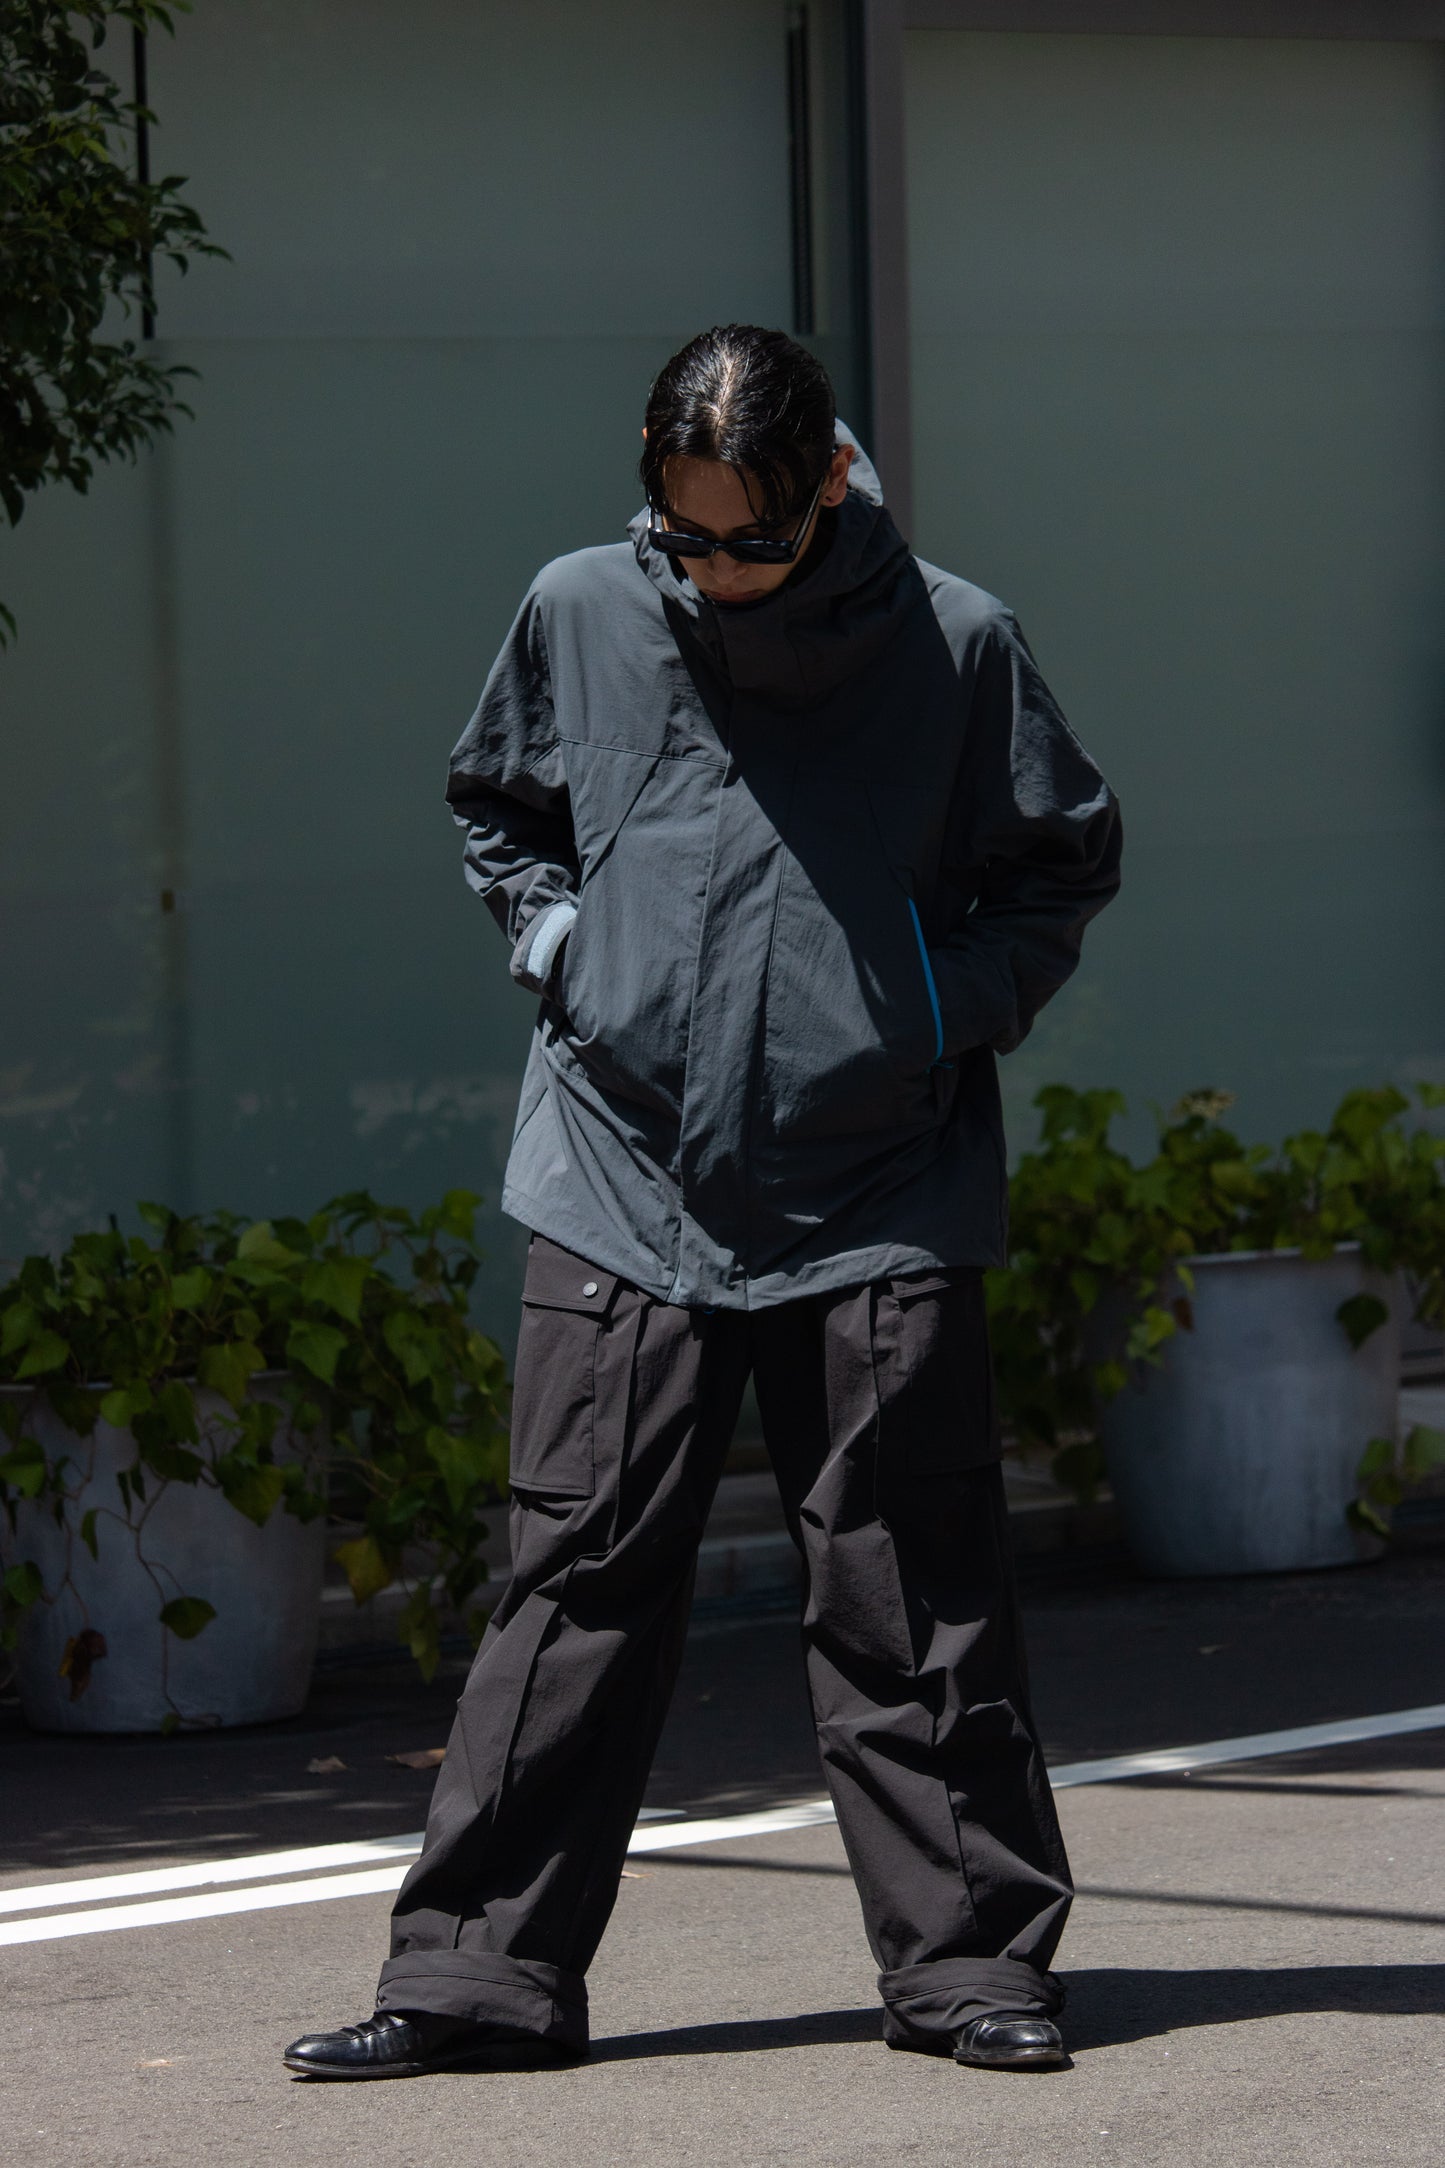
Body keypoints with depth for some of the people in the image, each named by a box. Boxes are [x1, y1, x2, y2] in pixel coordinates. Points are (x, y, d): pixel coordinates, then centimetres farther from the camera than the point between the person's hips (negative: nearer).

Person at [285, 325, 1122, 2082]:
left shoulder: (953, 643, -2)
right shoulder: (579, 616, 3)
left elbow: (1066, 863, 11)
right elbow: (495, 812, 21)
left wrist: (958, 1005, 0)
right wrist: (565, 951, 6)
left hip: (879, 1196, -1)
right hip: (623, 1185, 1)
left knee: (910, 1595, 2)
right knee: (577, 1576, 0)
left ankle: (967, 1954, 11)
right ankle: (482, 1968, 4)